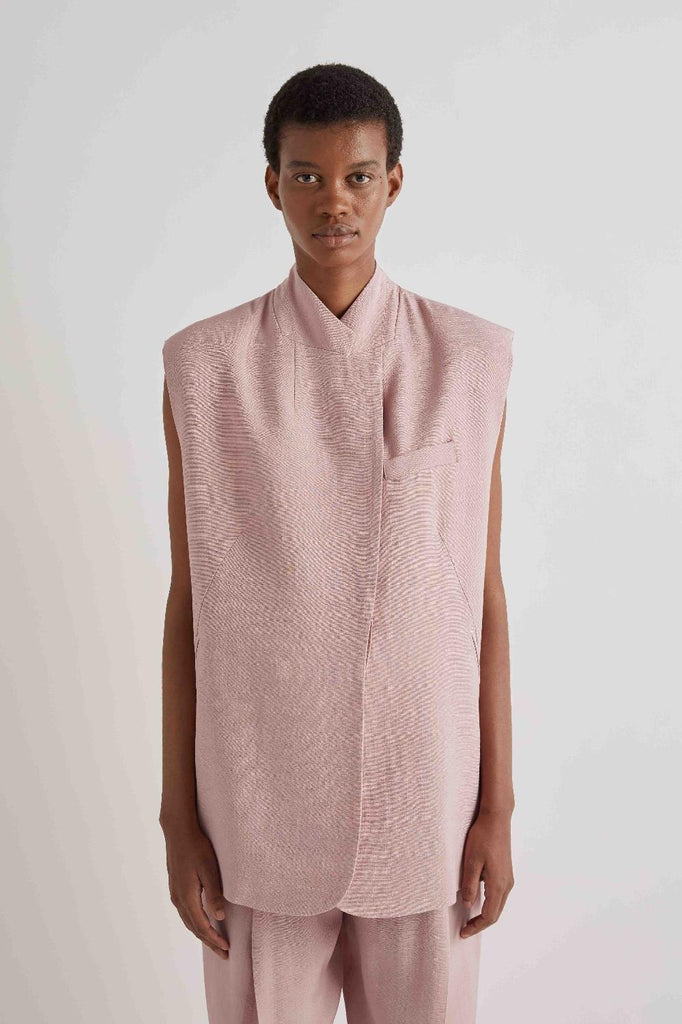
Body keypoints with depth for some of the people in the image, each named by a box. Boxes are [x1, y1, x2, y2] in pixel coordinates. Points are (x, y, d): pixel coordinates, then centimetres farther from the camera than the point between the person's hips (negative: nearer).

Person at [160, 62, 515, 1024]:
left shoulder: (468, 359, -4)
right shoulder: (207, 366, -5)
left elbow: (485, 593, 0)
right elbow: (189, 599, -1)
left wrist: (497, 803, 1)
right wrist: (179, 811, 0)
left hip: (423, 785, 1)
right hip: (262, 795, 0)